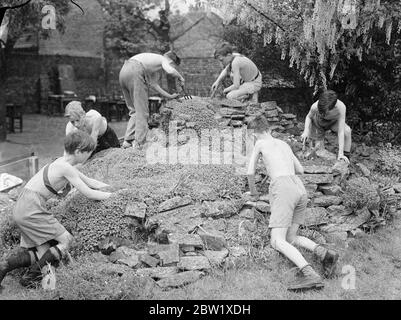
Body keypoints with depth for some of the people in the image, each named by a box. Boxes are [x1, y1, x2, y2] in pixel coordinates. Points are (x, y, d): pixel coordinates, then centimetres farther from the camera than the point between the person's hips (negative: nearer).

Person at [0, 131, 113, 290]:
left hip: (21, 209, 9)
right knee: (66, 241, -4)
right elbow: (88, 193, -10)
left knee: (42, 255, 7)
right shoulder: (66, 168, -13)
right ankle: (31, 276, -6)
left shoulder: (62, 162, 15)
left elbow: (89, 181, 25)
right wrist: (113, 195, 3)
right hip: (31, 209, -9)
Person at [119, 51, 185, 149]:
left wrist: (169, 96, 36)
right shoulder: (163, 60, 11)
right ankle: (139, 144, -5)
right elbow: (171, 71, -12)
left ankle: (128, 141, 10)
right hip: (135, 72, -9)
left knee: (134, 110, 14)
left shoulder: (155, 60, 35)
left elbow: (153, 84, 34)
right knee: (142, 111, -3)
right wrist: (180, 78, 9)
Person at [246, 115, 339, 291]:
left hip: (283, 188, -7)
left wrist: (253, 191, 33)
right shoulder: (284, 144, 28)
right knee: (290, 239, 13)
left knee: (277, 241, -14)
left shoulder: (260, 144, 12)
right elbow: (300, 170, 37)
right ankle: (324, 253, -11)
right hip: (300, 188, 7)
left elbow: (250, 172, 17)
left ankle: (310, 275, -33)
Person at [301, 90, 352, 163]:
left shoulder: (341, 107, -41)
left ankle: (346, 159, -14)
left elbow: (341, 132, -39)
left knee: (347, 131, -27)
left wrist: (340, 153, -42)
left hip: (334, 122, -1)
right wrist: (306, 132, -30)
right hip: (319, 123, 1)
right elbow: (309, 117, -12)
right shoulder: (315, 107, -38)